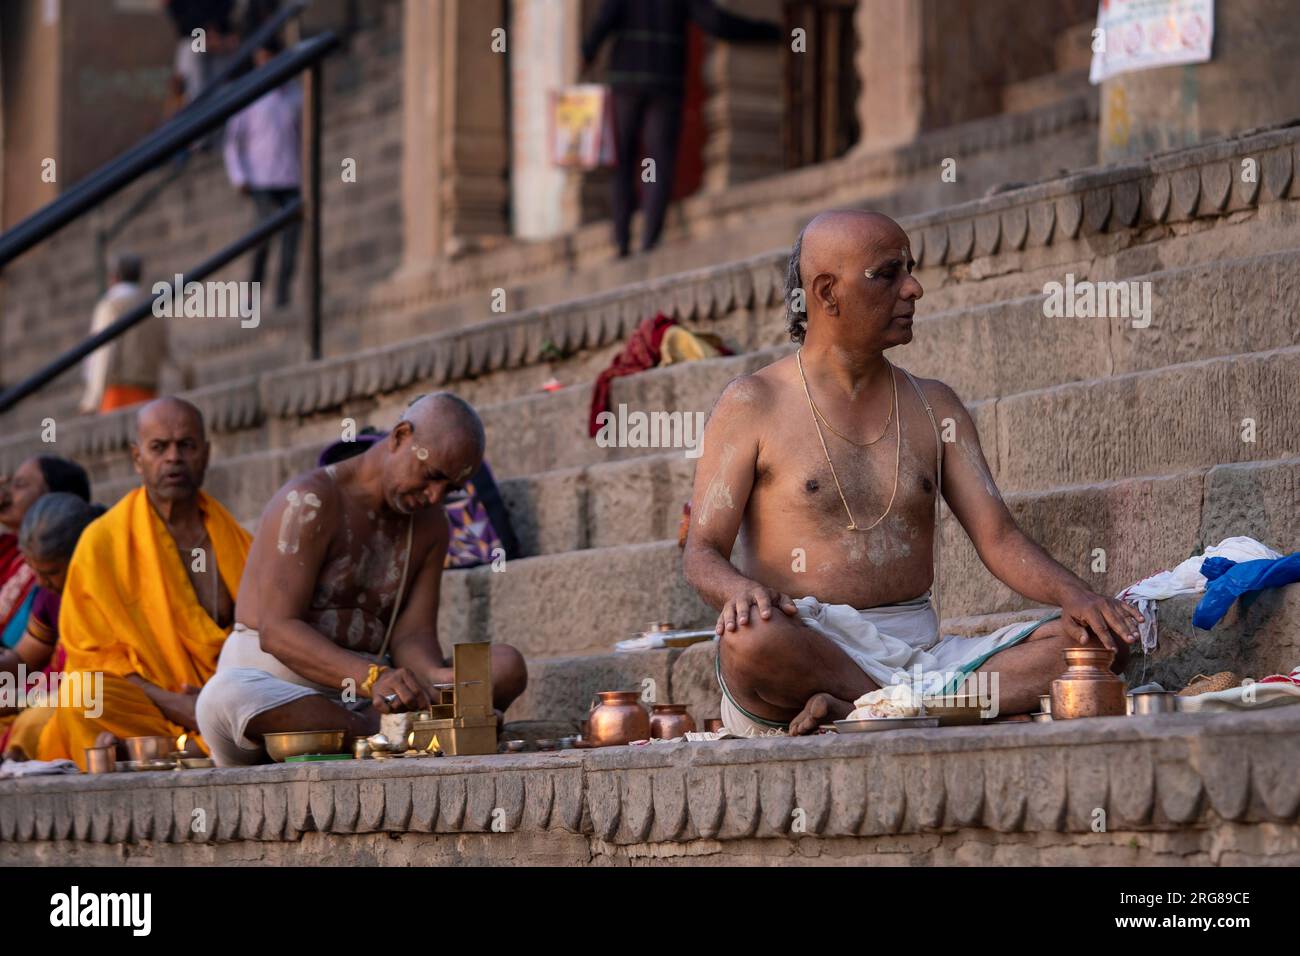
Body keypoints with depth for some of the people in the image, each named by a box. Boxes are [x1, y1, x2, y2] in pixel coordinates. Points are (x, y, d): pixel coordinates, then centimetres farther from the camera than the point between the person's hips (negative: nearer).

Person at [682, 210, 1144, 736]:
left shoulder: (934, 406, 19)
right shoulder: (752, 405, 5)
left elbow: (997, 537, 12)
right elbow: (701, 553, 0)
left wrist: (1071, 593, -10)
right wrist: (740, 590, -26)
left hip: (921, 652, 5)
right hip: (802, 660, -5)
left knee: (1103, 638, -19)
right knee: (749, 638, -41)